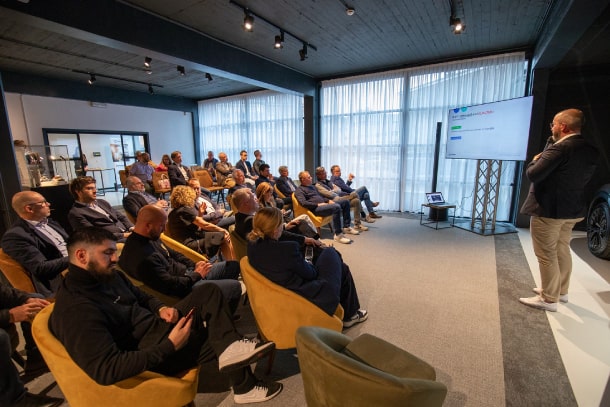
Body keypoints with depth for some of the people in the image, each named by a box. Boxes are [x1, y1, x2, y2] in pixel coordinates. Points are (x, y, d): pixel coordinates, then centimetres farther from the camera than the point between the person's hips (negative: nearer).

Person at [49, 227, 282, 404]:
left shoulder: (107, 275, 1)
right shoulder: (75, 310, -27)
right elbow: (105, 370, -35)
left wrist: (161, 309, -6)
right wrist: (169, 346, -33)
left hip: (158, 325, 9)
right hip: (152, 350, -8)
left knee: (208, 292, -1)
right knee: (221, 337, -4)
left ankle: (232, 347, -9)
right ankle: (245, 387, 18)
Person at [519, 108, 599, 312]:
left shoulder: (560, 148, -20)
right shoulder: (590, 150, 7)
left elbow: (533, 174, -24)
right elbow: (582, 177, 17)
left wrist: (536, 160, -3)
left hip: (548, 210, -9)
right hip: (572, 210, 9)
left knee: (546, 255, 1)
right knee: (562, 251, 21)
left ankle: (549, 299, 11)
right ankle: (561, 290, 35)